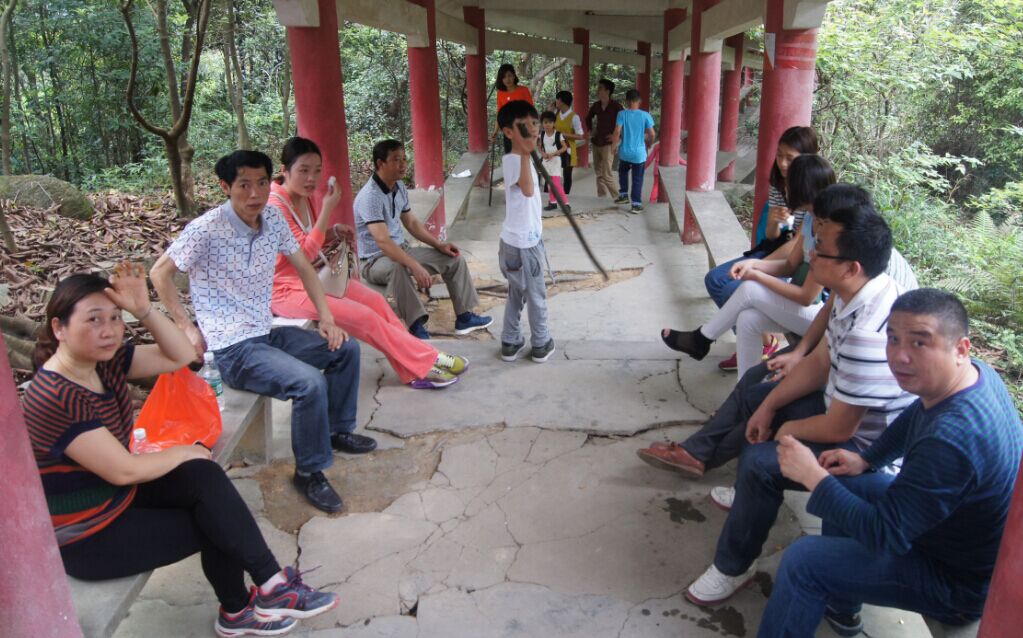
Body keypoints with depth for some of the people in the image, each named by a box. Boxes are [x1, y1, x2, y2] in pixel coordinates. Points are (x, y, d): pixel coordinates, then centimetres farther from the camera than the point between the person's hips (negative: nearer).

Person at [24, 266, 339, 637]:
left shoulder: (104, 360, -4)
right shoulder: (55, 399, -29)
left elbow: (180, 356, -2)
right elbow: (124, 470, -26)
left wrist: (144, 309, -16)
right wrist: (185, 453, -10)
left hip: (118, 495, 7)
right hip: (86, 539, -7)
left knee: (203, 478, -15)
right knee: (215, 524, -9)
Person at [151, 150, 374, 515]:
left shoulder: (273, 219, 2)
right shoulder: (207, 229, -17)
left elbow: (303, 268, 11)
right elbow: (160, 273, -9)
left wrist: (326, 317, 3)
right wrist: (186, 328, -10)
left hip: (268, 333, 8)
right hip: (232, 349, -8)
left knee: (345, 349, 8)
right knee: (310, 383, -27)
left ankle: (338, 430, 26)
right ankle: (309, 472, -6)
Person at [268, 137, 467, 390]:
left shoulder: (304, 197, 5)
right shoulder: (275, 206, -21)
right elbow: (304, 253, -25)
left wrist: (334, 232, -2)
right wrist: (327, 210, -26)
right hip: (287, 290, -9)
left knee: (375, 300, -4)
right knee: (365, 317, -16)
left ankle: (415, 370, -3)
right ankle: (426, 361, -3)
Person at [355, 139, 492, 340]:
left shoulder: (399, 187, 2)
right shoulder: (370, 196, -26)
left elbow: (411, 222, 14)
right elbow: (383, 241, -35)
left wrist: (439, 244, 3)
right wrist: (416, 267, -42)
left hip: (401, 249, 9)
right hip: (375, 259, -9)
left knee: (454, 258, 2)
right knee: (397, 268, -44)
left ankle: (464, 317, 8)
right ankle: (416, 327, -36)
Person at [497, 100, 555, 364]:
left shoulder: (521, 159, 10)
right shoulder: (511, 160, -21)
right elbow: (528, 190, -39)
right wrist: (526, 154, -41)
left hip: (525, 239, 10)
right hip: (523, 243, -10)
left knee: (516, 294, 18)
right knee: (537, 297, 7)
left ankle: (511, 343, 28)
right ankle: (541, 345, 23)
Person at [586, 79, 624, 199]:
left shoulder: (616, 106, -11)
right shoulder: (596, 105, 6)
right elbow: (588, 118, 26)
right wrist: (590, 130, 14)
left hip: (608, 143, -7)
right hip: (596, 142, 7)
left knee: (606, 174, -11)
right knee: (598, 172, 11)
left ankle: (617, 198, 0)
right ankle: (601, 196, 21)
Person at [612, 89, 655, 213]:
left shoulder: (622, 114, -7)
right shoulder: (645, 115, -5)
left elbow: (617, 131, -15)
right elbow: (652, 134, -4)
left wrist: (614, 145, 0)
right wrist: (648, 144, 15)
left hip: (625, 152, 0)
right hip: (639, 153, 0)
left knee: (623, 172, 27)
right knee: (637, 179, 7)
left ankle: (623, 195, 27)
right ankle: (636, 204, 8)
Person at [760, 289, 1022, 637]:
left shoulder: (951, 440, -39)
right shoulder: (976, 372, -10)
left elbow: (885, 535, -33)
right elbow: (915, 418, 12)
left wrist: (812, 475, -26)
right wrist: (865, 460, 1)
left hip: (961, 585, -9)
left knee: (802, 561, -13)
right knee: (844, 482, 20)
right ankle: (841, 608, 35)